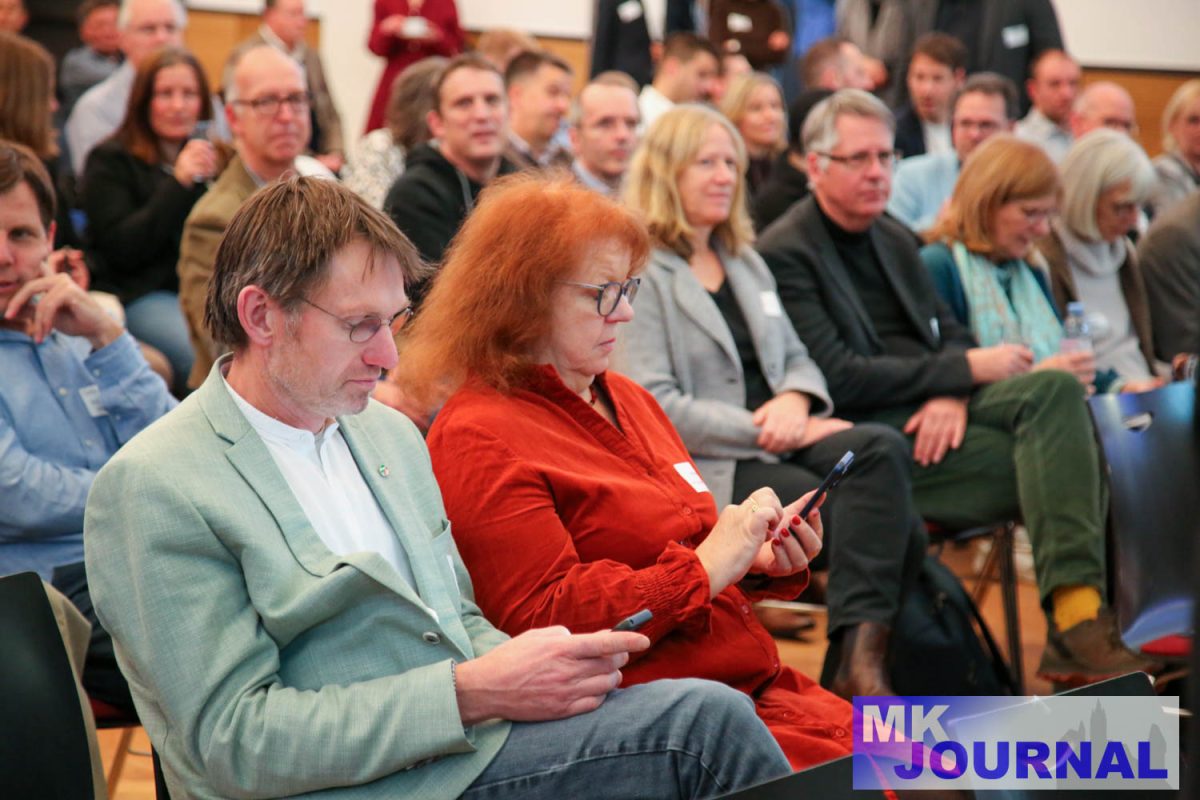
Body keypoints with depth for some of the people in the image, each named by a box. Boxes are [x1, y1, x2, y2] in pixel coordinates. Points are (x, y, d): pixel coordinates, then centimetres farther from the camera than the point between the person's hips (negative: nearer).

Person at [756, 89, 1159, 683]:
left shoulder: (893, 239, 21)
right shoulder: (783, 255, -6)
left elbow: (950, 333, 18)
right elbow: (839, 379, -15)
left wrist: (952, 396, -8)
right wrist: (967, 370, -12)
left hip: (935, 410, 7)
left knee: (1056, 389, -24)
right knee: (1055, 462, -25)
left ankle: (1078, 620, -31)